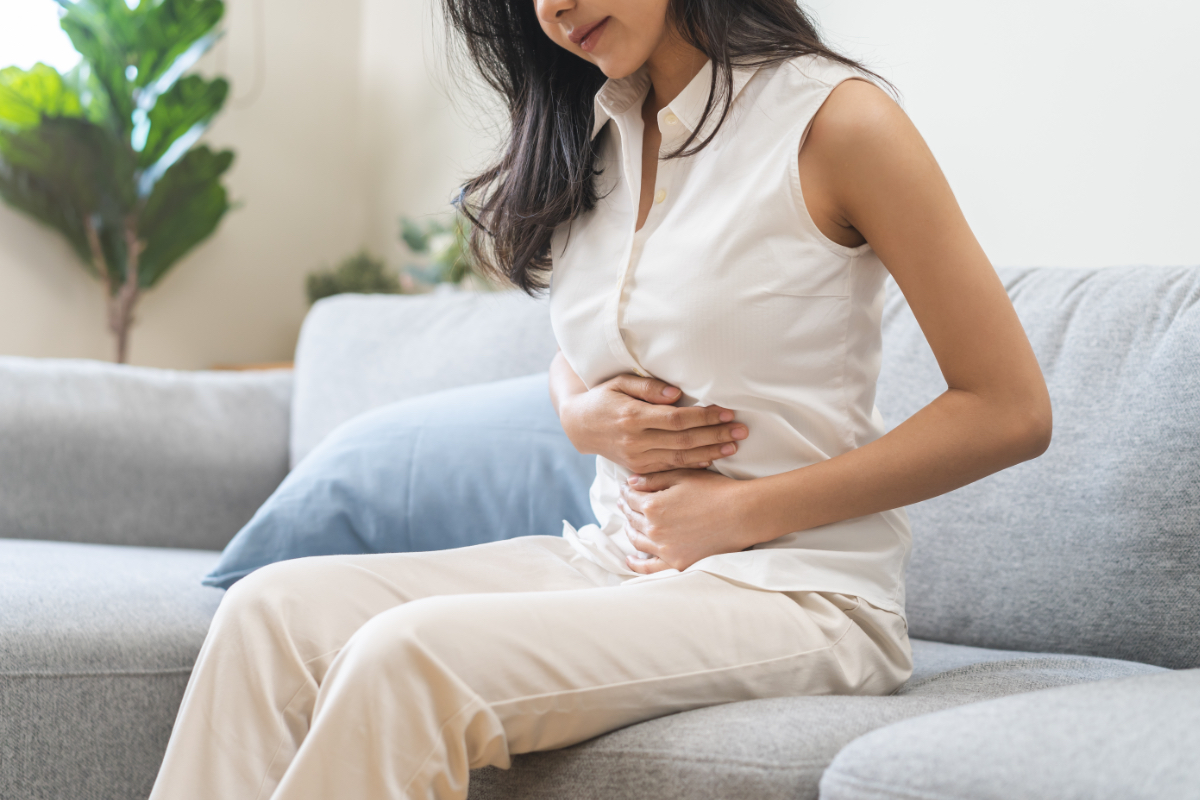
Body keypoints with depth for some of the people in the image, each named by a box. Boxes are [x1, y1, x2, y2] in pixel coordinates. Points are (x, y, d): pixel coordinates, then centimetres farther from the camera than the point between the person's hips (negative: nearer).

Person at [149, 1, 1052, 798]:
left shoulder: (833, 119, -8)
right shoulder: (596, 135, 12)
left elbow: (1011, 411, -10)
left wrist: (745, 511, -12)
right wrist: (587, 416, -1)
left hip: (791, 593, -6)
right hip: (613, 558, 7)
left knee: (411, 655, -28)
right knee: (274, 612, -14)